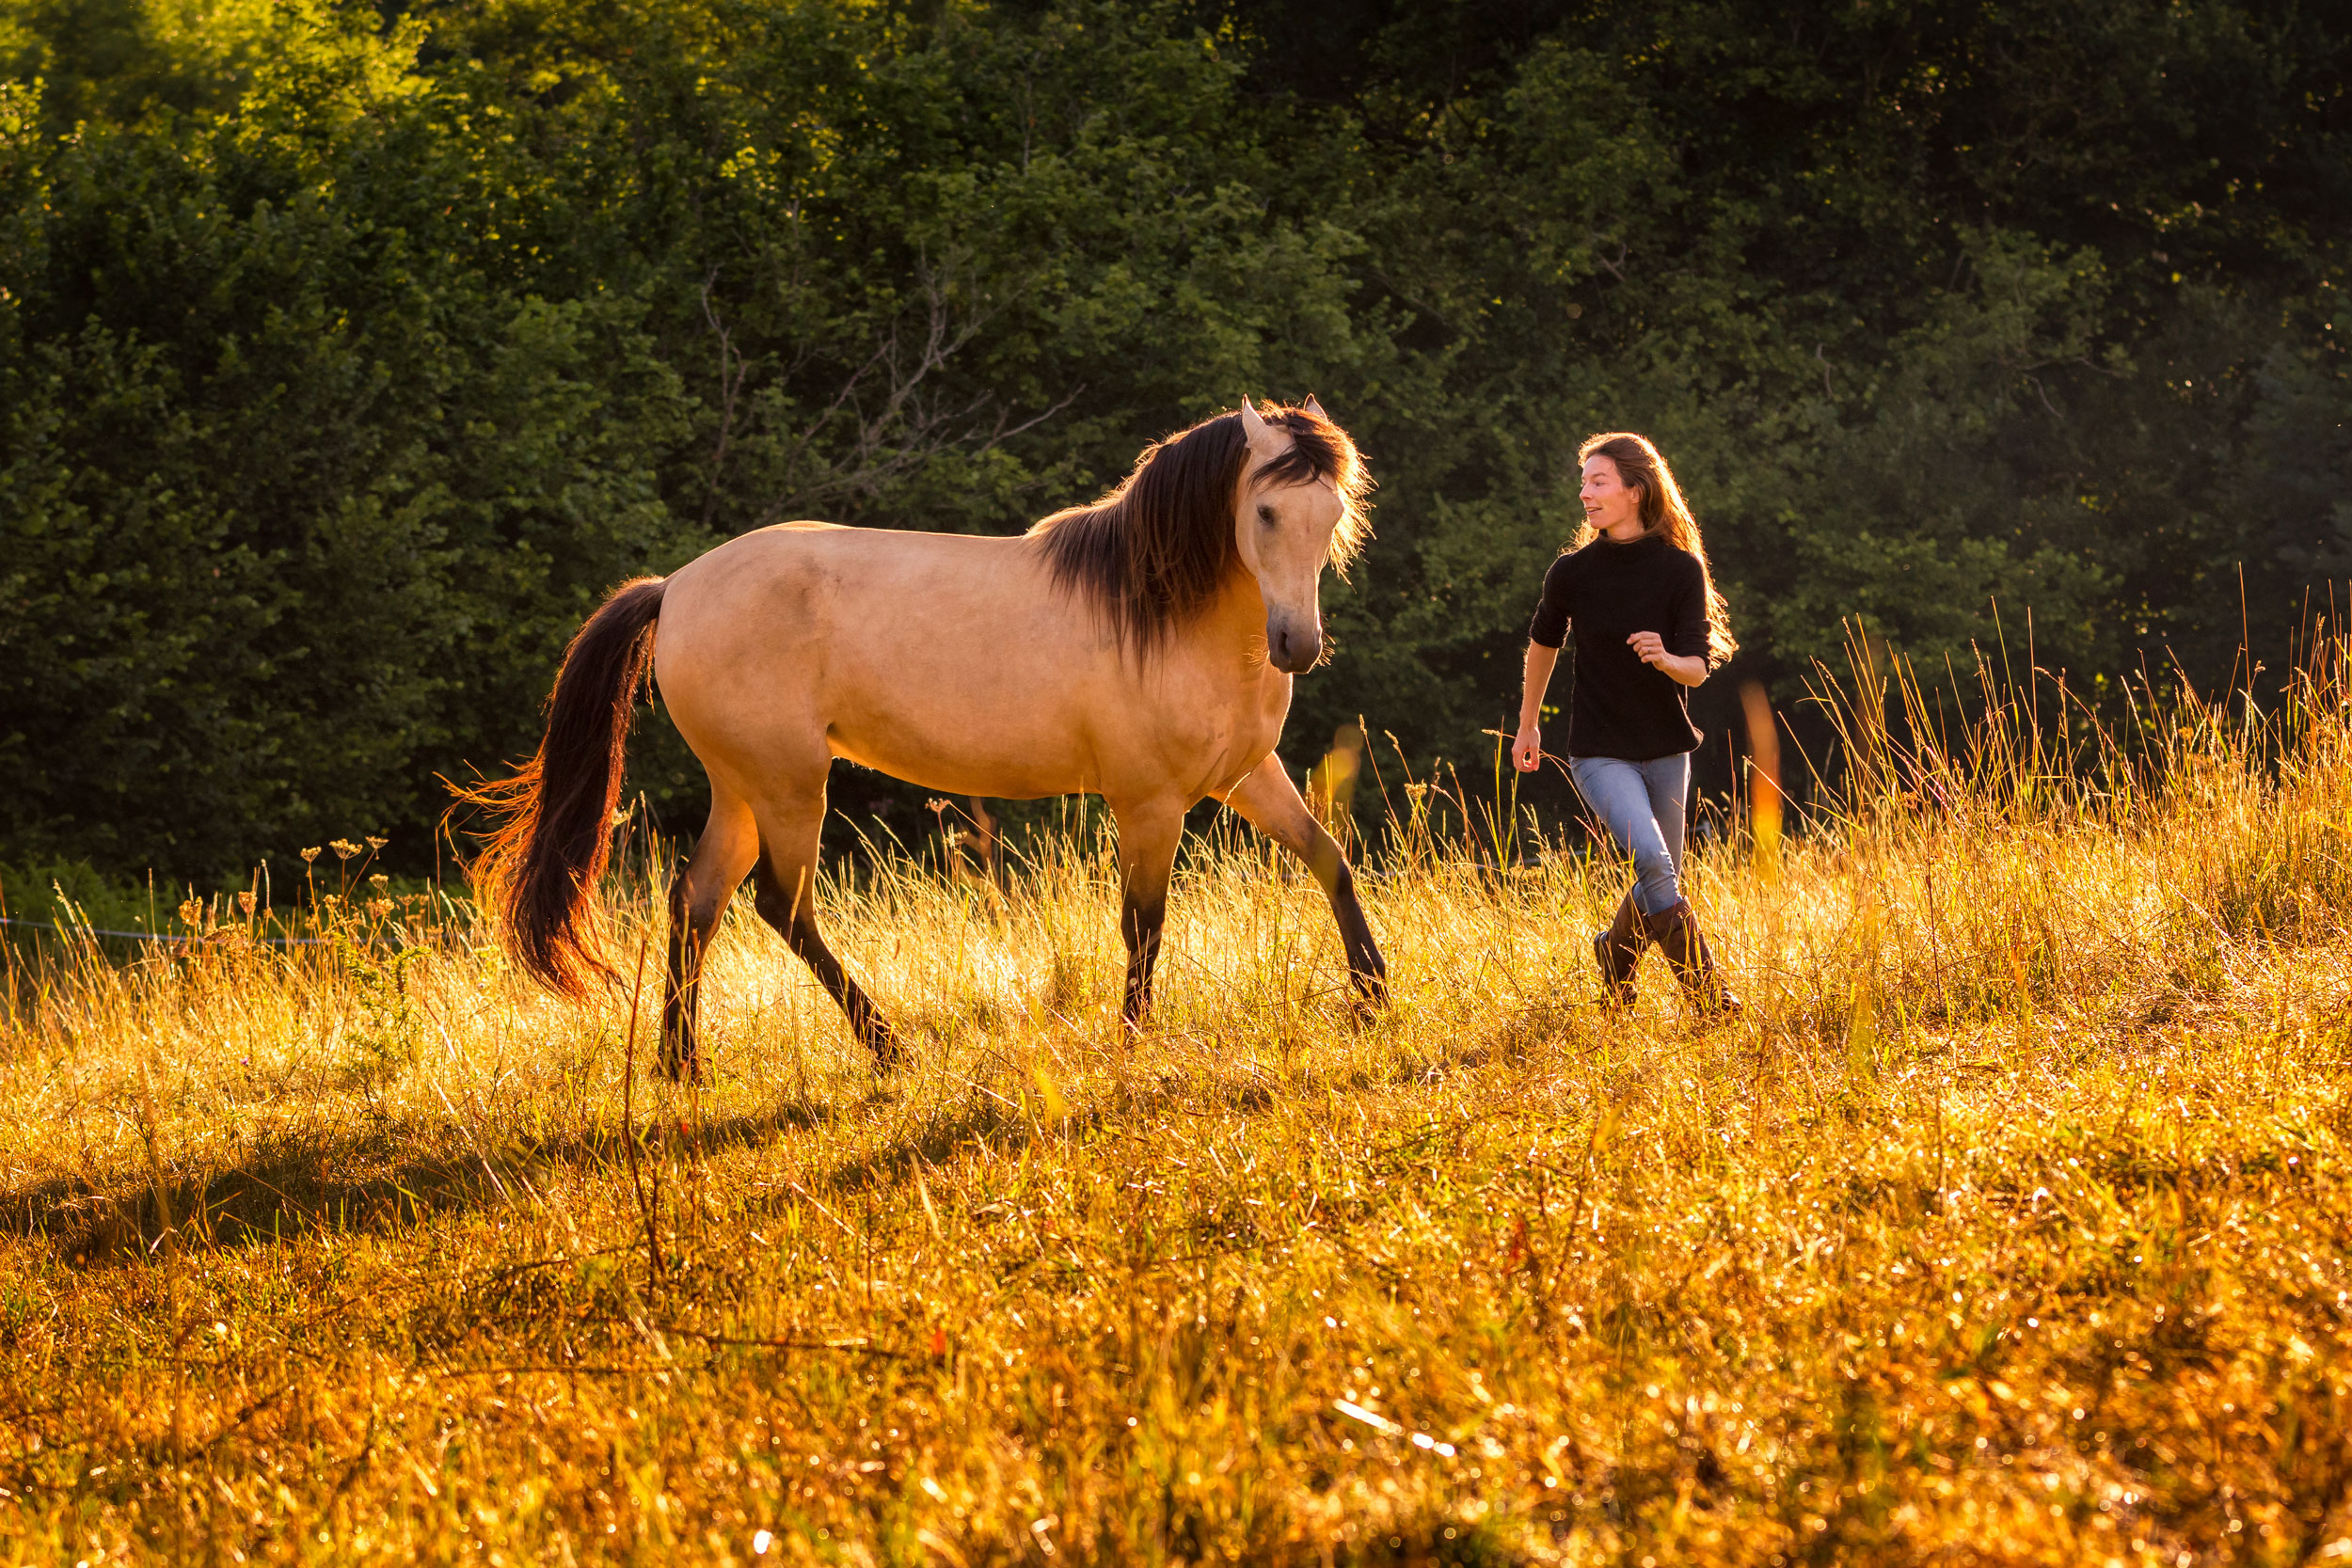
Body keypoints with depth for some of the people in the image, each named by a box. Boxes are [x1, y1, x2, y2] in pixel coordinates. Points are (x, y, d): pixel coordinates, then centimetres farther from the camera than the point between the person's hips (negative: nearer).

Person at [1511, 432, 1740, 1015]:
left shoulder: (1682, 569, -8)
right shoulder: (1573, 571, -6)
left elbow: (1699, 666, -8)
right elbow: (1543, 644, 11)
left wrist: (1666, 659, -32)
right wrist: (1528, 725, 21)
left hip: (1665, 748, 2)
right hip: (1600, 752, -2)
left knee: (1662, 877, 13)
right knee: (1653, 863, -21)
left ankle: (1614, 953, 42)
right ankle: (1708, 995, -13)